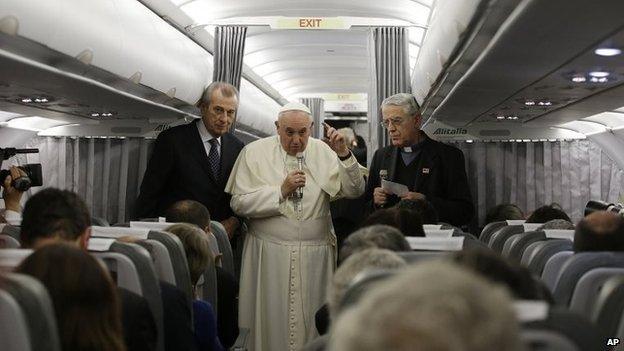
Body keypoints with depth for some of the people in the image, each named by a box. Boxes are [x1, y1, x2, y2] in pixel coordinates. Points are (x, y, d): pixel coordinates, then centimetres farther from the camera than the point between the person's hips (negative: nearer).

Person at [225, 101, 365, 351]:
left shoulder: (323, 151, 4)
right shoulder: (255, 152, -1)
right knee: (271, 322, 6)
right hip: (270, 253, -2)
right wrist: (281, 190, -14)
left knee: (311, 323, 9)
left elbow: (354, 190, -1)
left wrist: (344, 153, -14)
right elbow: (239, 203, -7)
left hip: (315, 254, 2)